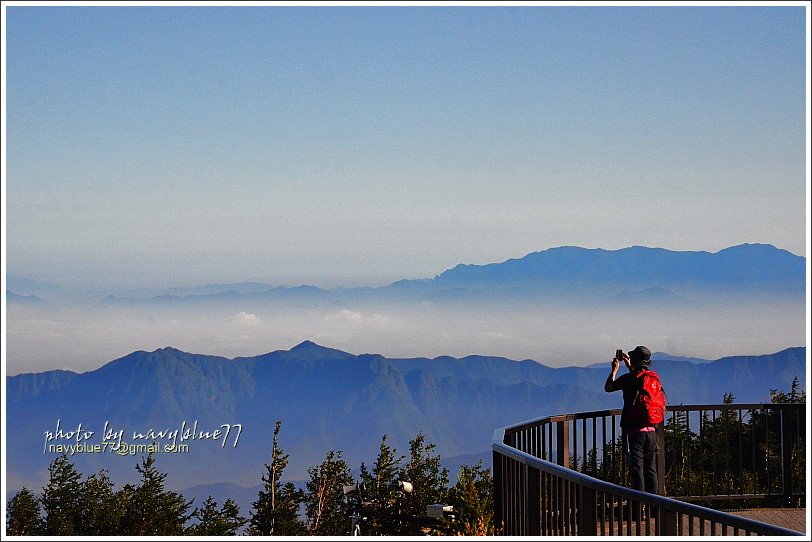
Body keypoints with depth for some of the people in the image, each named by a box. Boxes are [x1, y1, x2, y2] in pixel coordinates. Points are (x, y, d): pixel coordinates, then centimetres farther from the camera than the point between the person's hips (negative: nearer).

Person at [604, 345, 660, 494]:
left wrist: (614, 370, 16)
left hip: (634, 430, -5)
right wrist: (630, 366, 38)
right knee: (651, 469, 11)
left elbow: (608, 387, 4)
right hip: (651, 430, 5)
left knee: (636, 468, -4)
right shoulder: (654, 377, 5)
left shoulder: (628, 378, -10)